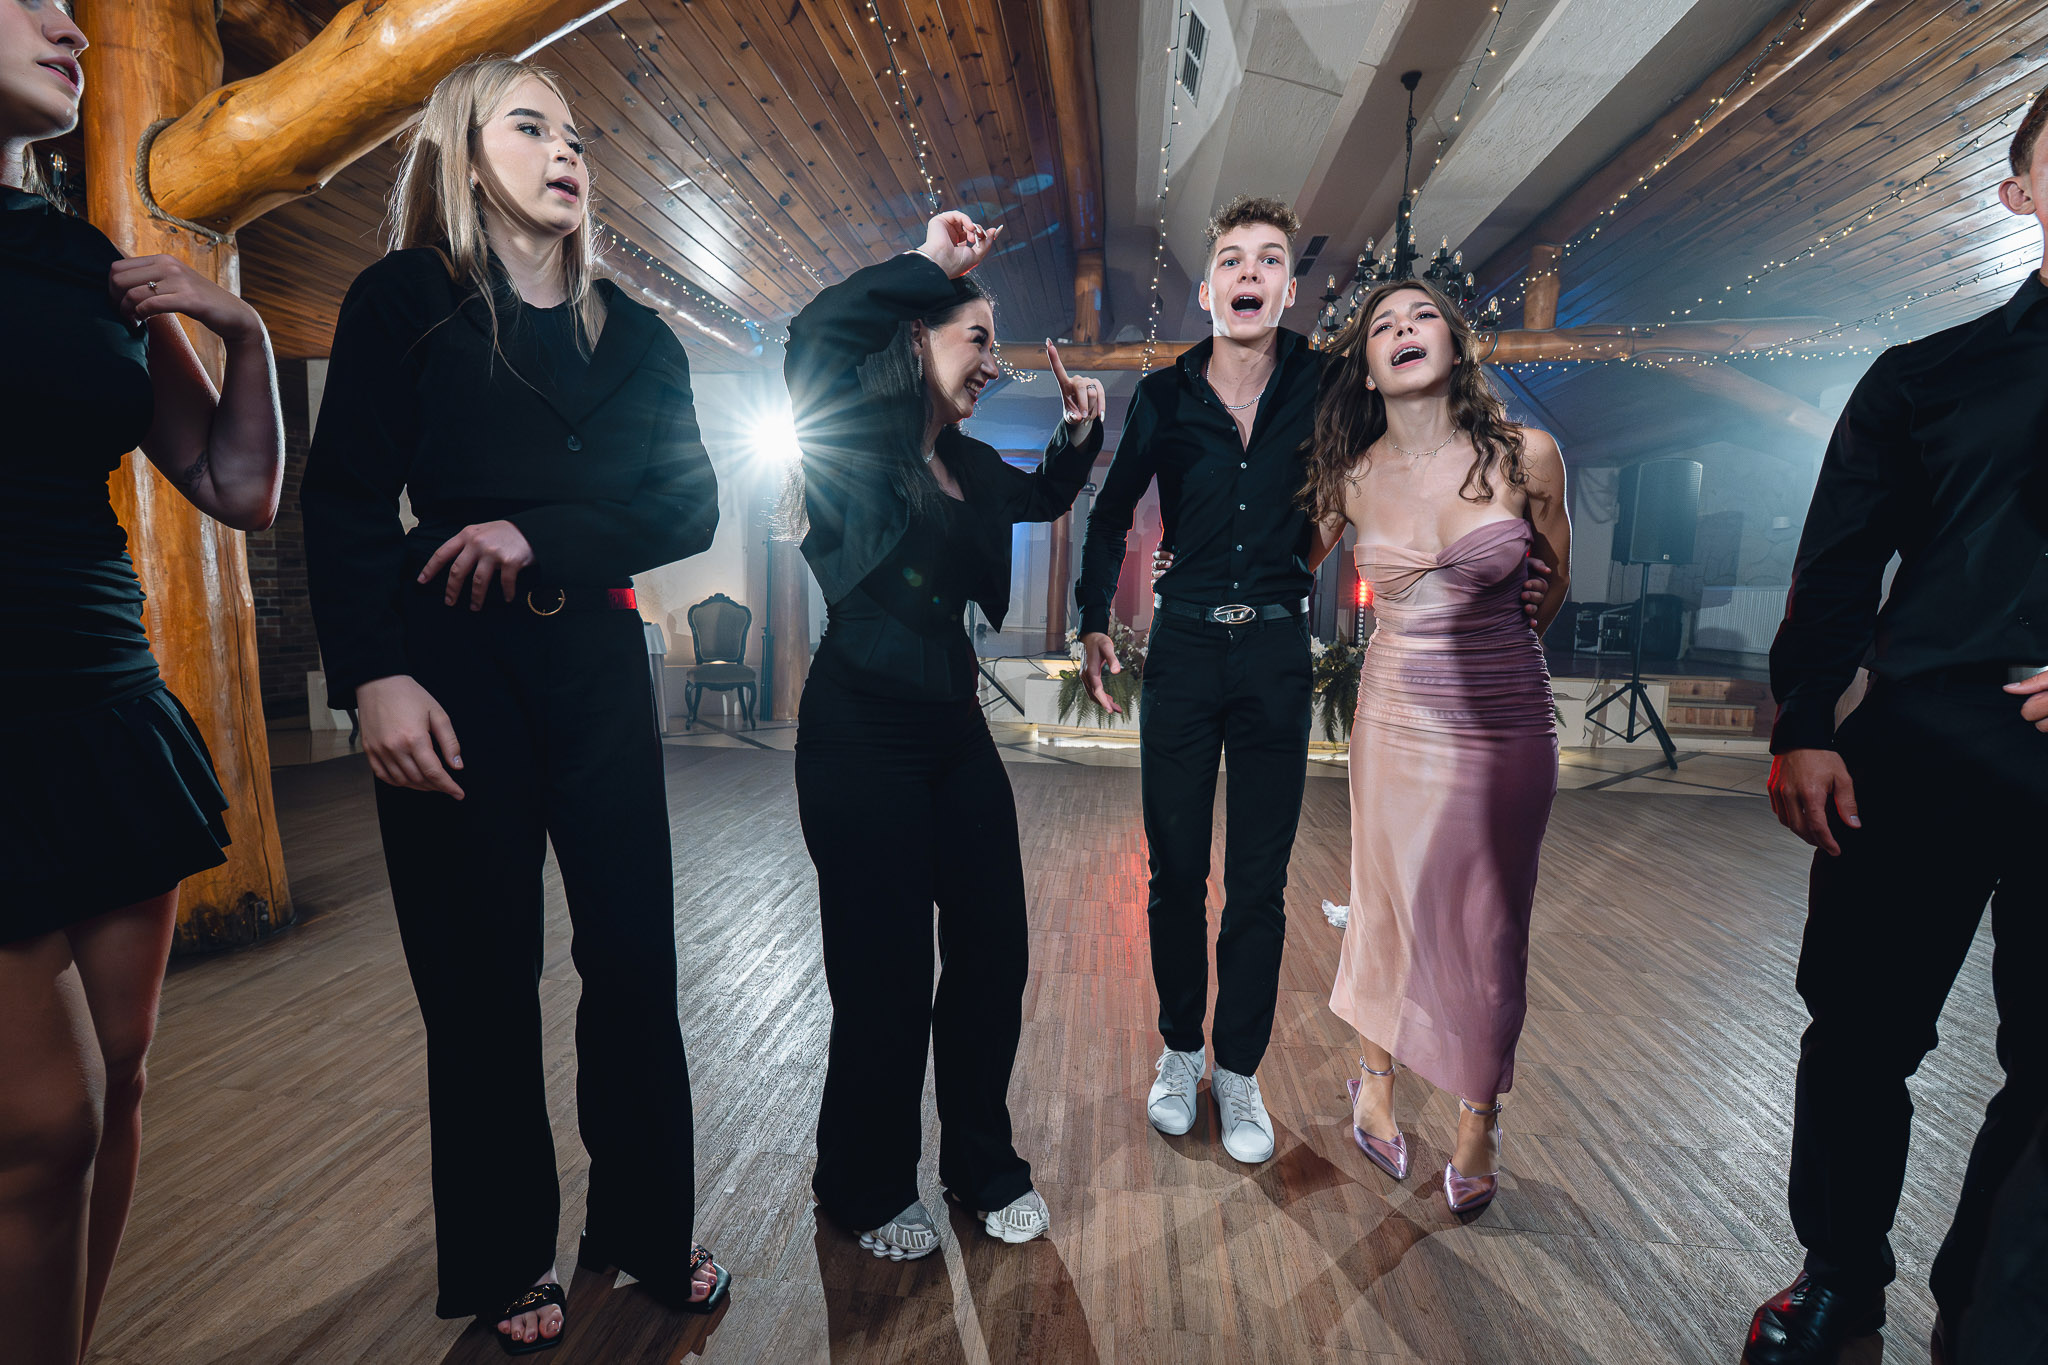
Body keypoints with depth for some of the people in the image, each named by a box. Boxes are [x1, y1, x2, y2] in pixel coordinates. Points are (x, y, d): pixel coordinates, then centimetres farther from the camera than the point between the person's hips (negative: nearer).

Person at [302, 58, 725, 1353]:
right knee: (482, 973, 6)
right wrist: (376, 676, -15)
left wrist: (543, 535, -13)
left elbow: (690, 507, 2)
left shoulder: (634, 335, 13)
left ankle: (651, 1226, 25)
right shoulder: (405, 298, 4)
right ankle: (508, 1258, 27)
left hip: (595, 660, 3)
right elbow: (344, 503, -3)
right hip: (449, 664, -2)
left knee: (635, 952, 4)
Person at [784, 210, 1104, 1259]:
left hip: (954, 728, 7)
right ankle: (869, 1189, 29)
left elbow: (1044, 498, 32)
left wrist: (1079, 433, 14)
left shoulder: (969, 466, 14)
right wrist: (930, 263, -13)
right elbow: (814, 336, -25)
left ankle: (984, 1164, 32)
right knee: (885, 970, 3)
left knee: (992, 948, 9)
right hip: (862, 732, -7)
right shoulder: (852, 441, -5)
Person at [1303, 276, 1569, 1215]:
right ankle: (1375, 1081, 38)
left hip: (1507, 725, 0)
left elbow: (1559, 578, 8)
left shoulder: (1525, 456, -7)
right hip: (1397, 721, 1)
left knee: (1488, 927, 10)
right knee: (1387, 904, 13)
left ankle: (1478, 1123, 34)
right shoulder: (1352, 479, -4)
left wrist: (1492, 650, 12)